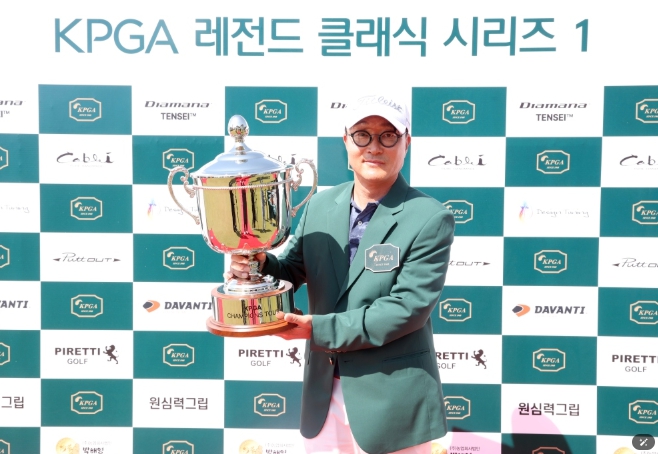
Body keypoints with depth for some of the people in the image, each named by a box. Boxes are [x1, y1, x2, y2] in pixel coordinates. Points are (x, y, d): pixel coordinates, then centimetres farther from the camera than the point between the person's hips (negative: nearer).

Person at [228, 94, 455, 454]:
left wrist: (319, 329, -19)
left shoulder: (430, 219, -14)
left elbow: (408, 308, -19)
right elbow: (294, 270, 9)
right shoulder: (320, 205, 2)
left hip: (391, 400, -4)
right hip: (323, 392, 5)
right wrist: (258, 264, -13)